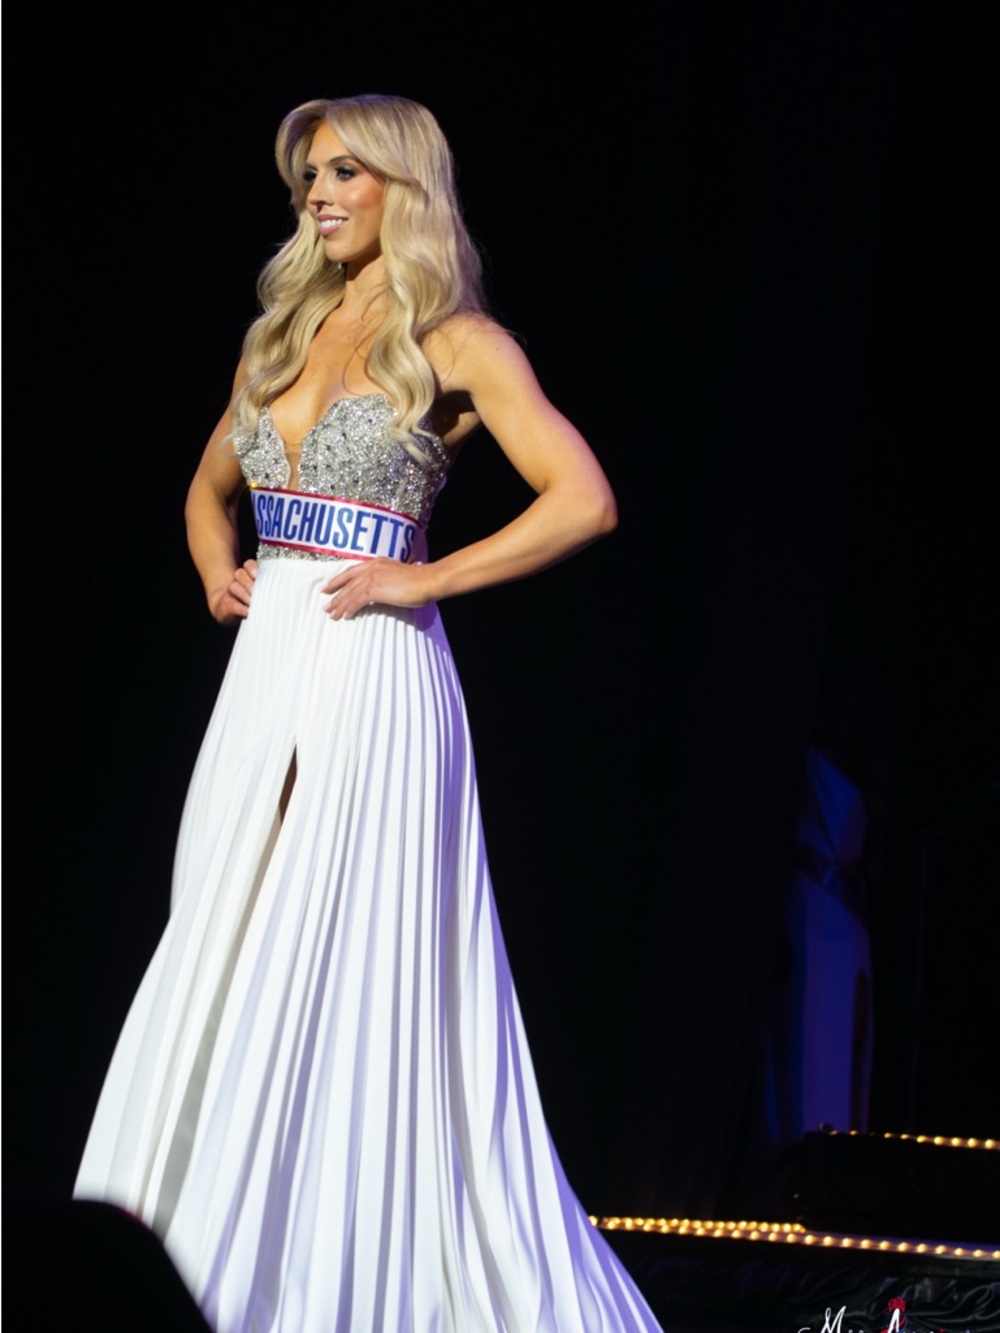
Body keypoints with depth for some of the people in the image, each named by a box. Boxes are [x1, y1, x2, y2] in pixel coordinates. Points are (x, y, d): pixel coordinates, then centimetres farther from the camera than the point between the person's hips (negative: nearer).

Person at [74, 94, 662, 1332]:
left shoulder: (454, 343, -2)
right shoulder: (281, 334, 17)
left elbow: (583, 500, -12)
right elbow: (209, 485, 31)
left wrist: (422, 579, -12)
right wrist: (215, 572, 11)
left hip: (373, 674, -7)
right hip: (266, 669, 7)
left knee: (350, 973, -6)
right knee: (228, 967, 4)